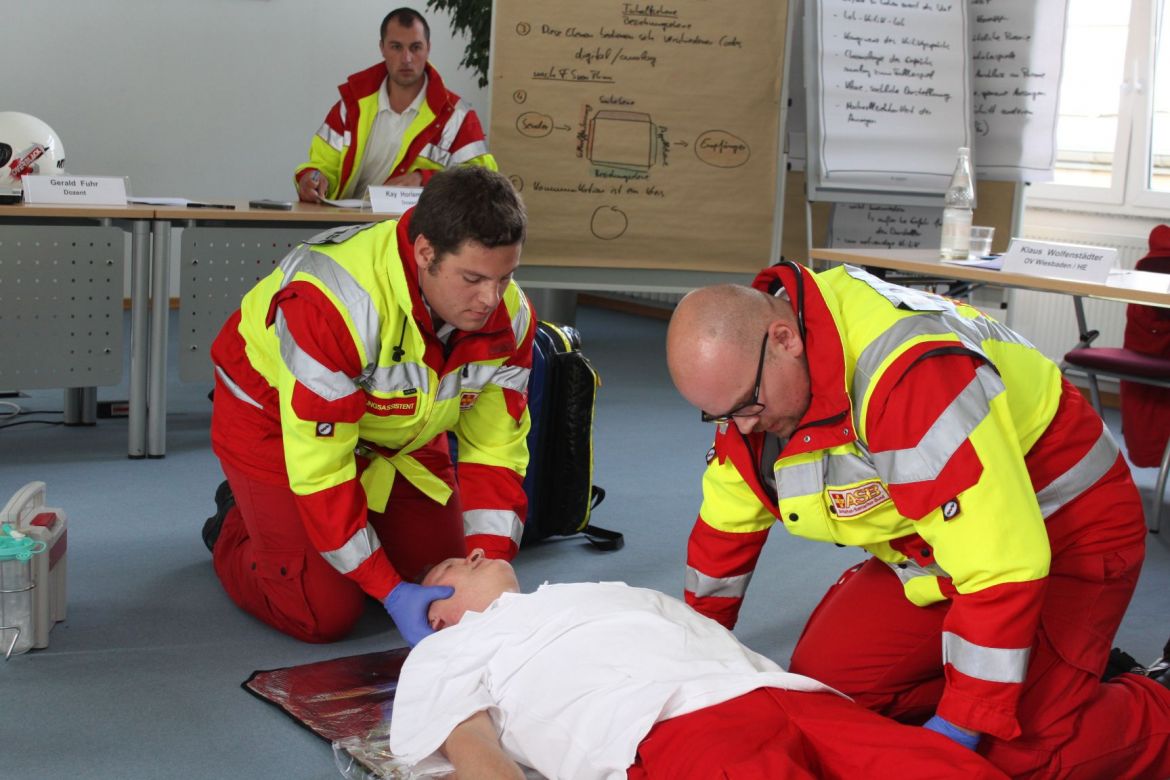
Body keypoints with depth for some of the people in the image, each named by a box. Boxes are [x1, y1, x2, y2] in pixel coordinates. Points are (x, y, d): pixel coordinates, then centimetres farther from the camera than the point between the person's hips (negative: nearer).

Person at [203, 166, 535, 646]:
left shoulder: (510, 315, -21)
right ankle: (234, 528, 17)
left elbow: (494, 449, -13)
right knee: (325, 615, -13)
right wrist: (392, 593, -37)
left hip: (398, 433, 6)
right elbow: (319, 468, -37)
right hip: (274, 421, -6)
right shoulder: (331, 304, -41)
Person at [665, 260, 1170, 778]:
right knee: (823, 679, -4)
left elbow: (1003, 565, -36)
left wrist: (959, 724, -29)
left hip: (1063, 530, -8)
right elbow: (727, 524, 8)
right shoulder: (750, 377, -8)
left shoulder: (909, 371, -36)